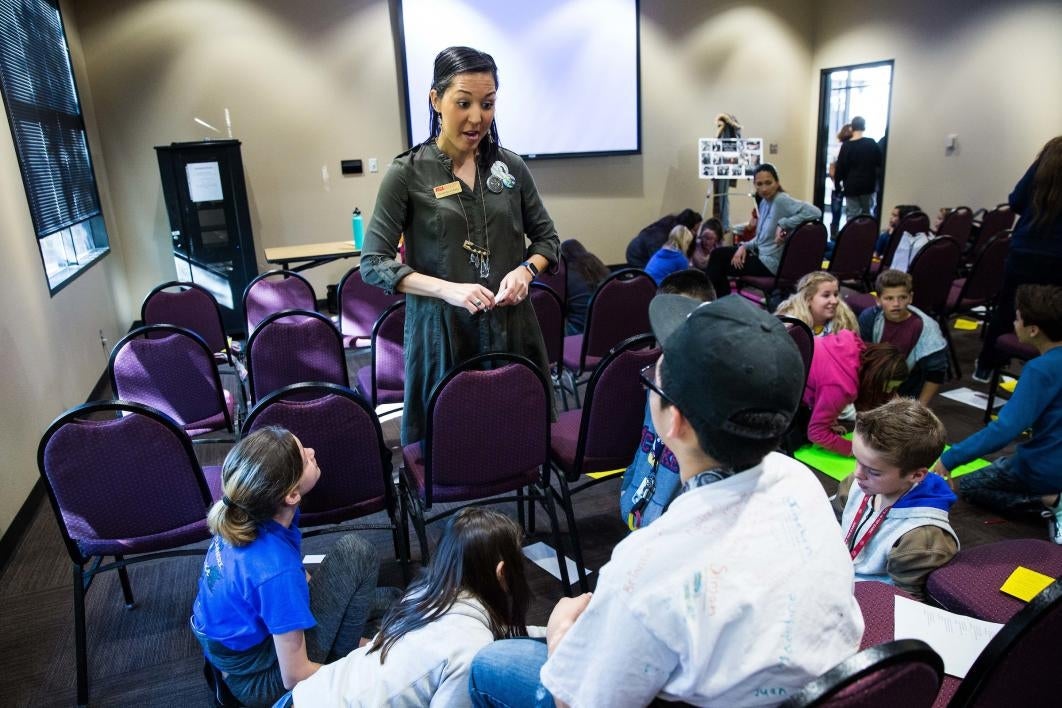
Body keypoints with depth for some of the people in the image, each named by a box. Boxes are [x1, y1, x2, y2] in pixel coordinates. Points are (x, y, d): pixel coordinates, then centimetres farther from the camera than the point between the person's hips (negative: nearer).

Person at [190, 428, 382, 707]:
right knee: (354, 553, -14)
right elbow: (295, 676, -24)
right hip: (258, 683, -7)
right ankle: (340, 662, 3)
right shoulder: (277, 571, -36)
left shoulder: (243, 517, -14)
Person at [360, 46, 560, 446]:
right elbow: (373, 263, -7)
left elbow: (547, 238, 13)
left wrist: (525, 271, -9)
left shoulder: (510, 167, 4)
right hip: (441, 333, -3)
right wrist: (447, 289, -19)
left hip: (510, 327, 3)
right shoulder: (407, 174, -6)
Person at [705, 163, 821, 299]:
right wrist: (745, 246, -2)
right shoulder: (764, 202, 8)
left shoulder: (781, 200, -19)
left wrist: (783, 224, -29)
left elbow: (815, 212, -32)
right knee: (718, 254, 14)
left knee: (719, 265, 0)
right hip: (761, 254, 9)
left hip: (770, 262, -9)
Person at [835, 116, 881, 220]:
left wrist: (837, 182, 9)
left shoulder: (846, 146, -5)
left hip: (851, 187, -1)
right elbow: (879, 163, 4)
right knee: (868, 215, 14)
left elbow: (840, 167, -5)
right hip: (868, 185, 2)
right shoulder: (872, 143, -1)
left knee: (852, 217, 1)